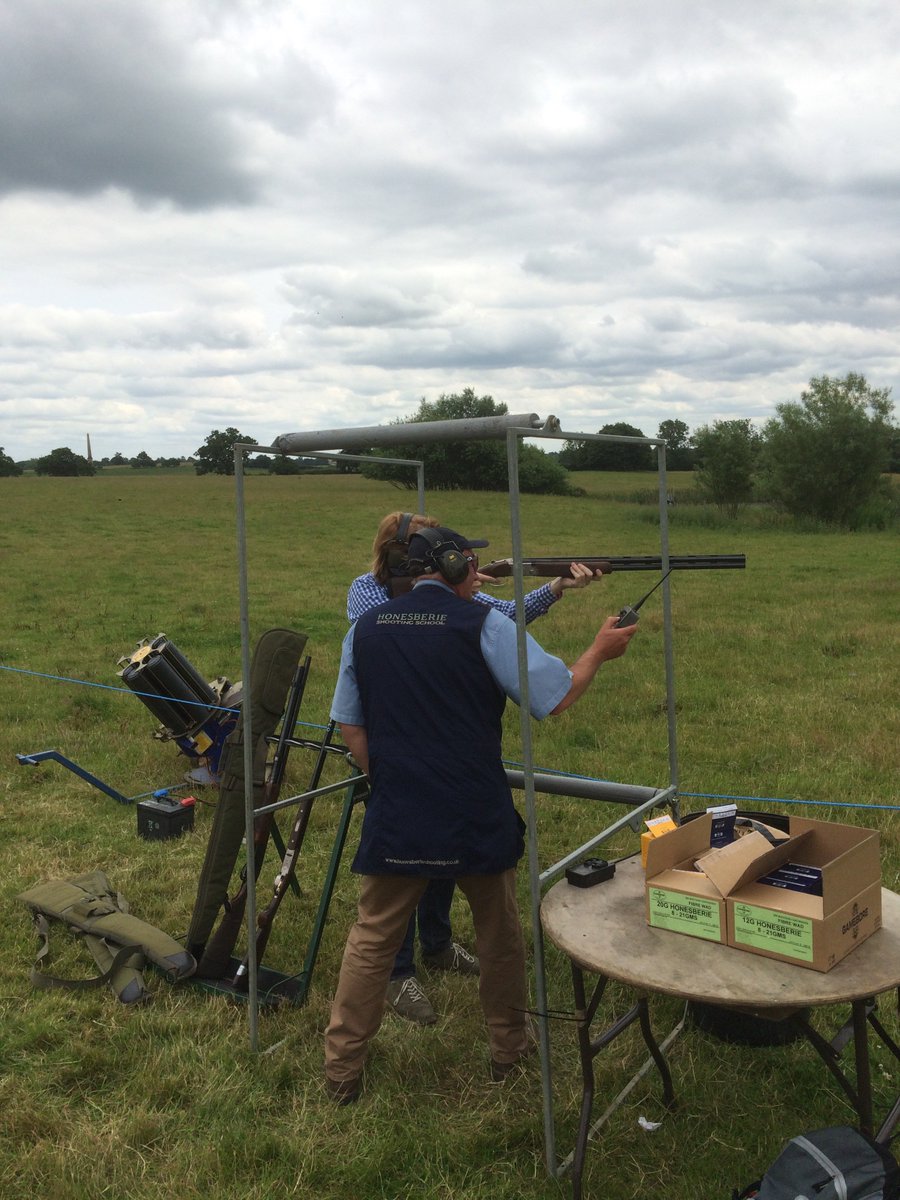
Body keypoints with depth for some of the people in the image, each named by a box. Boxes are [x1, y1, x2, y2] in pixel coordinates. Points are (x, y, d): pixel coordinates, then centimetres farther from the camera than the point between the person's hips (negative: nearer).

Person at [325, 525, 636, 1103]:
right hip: (477, 818, -2)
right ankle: (509, 1048, 36)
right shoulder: (483, 624, -10)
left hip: (395, 818, 3)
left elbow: (351, 727, 9)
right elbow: (556, 697, -7)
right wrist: (600, 651, 9)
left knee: (371, 941, 14)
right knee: (500, 935, 19)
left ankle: (343, 1069, 21)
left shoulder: (366, 629, 4)